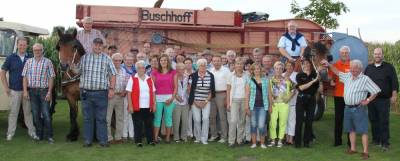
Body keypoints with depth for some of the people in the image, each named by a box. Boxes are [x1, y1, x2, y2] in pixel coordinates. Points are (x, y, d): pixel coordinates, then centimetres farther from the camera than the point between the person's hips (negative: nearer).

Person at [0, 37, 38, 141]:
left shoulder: (31, 58, 3)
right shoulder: (11, 58, 0)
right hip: (14, 90, -1)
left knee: (28, 111, 9)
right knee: (13, 112, 5)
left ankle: (32, 132, 16)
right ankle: (10, 133, 14)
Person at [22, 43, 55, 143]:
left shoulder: (48, 62, -1)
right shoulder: (29, 62, 7)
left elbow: (51, 78, -4)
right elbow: (25, 77, 7)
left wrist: (49, 92, -10)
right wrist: (25, 91, -1)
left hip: (44, 91, -3)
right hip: (32, 91, 3)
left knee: (46, 114, -4)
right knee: (35, 114, 10)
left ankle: (49, 136, 4)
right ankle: (39, 135, 22)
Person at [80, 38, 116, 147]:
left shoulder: (106, 59, 4)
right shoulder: (84, 58, 10)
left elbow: (112, 74, 2)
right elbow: (79, 73, 15)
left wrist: (111, 88, -6)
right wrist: (81, 86, 9)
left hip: (101, 92, -2)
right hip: (86, 92, 2)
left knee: (101, 118, 2)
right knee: (87, 117, 7)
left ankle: (103, 140, 9)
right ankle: (87, 140, 15)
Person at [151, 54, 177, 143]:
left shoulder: (173, 72, 7)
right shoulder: (155, 73, 8)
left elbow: (175, 87, 5)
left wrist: (172, 98, -6)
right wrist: (153, 99, -3)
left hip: (170, 98, 0)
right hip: (158, 98, 0)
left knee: (168, 118, 3)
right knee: (157, 118, 2)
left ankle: (168, 137, 10)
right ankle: (155, 137, 7)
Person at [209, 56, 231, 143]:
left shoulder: (226, 70, -5)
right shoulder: (210, 71, 11)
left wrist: (227, 97, -15)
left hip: (221, 94, -5)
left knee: (222, 117, -1)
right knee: (212, 116, 10)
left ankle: (224, 136, 7)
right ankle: (214, 134, 23)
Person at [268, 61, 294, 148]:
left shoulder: (286, 80, 5)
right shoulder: (271, 79, 2)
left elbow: (292, 90, 12)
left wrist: (288, 98, 0)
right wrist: (270, 101, -11)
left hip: (284, 104, 1)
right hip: (274, 104, -1)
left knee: (283, 122, 3)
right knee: (272, 122, -3)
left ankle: (280, 140, 12)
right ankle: (273, 140, 10)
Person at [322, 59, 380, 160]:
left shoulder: (365, 79, -10)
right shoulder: (348, 76, 9)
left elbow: (375, 91, -8)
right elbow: (337, 72, 24)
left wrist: (368, 100, -9)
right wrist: (329, 65, 17)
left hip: (359, 108, -7)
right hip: (348, 108, 7)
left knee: (363, 130, -4)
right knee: (351, 129, 14)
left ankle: (365, 152, -2)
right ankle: (352, 148, 25)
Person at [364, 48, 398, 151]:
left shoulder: (389, 67, 1)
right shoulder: (368, 68, 12)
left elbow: (394, 82, -3)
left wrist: (394, 95, -10)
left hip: (384, 99, -4)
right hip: (371, 99, 4)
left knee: (384, 122, -3)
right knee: (373, 120, 9)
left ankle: (385, 142, 2)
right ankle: (376, 140, 20)